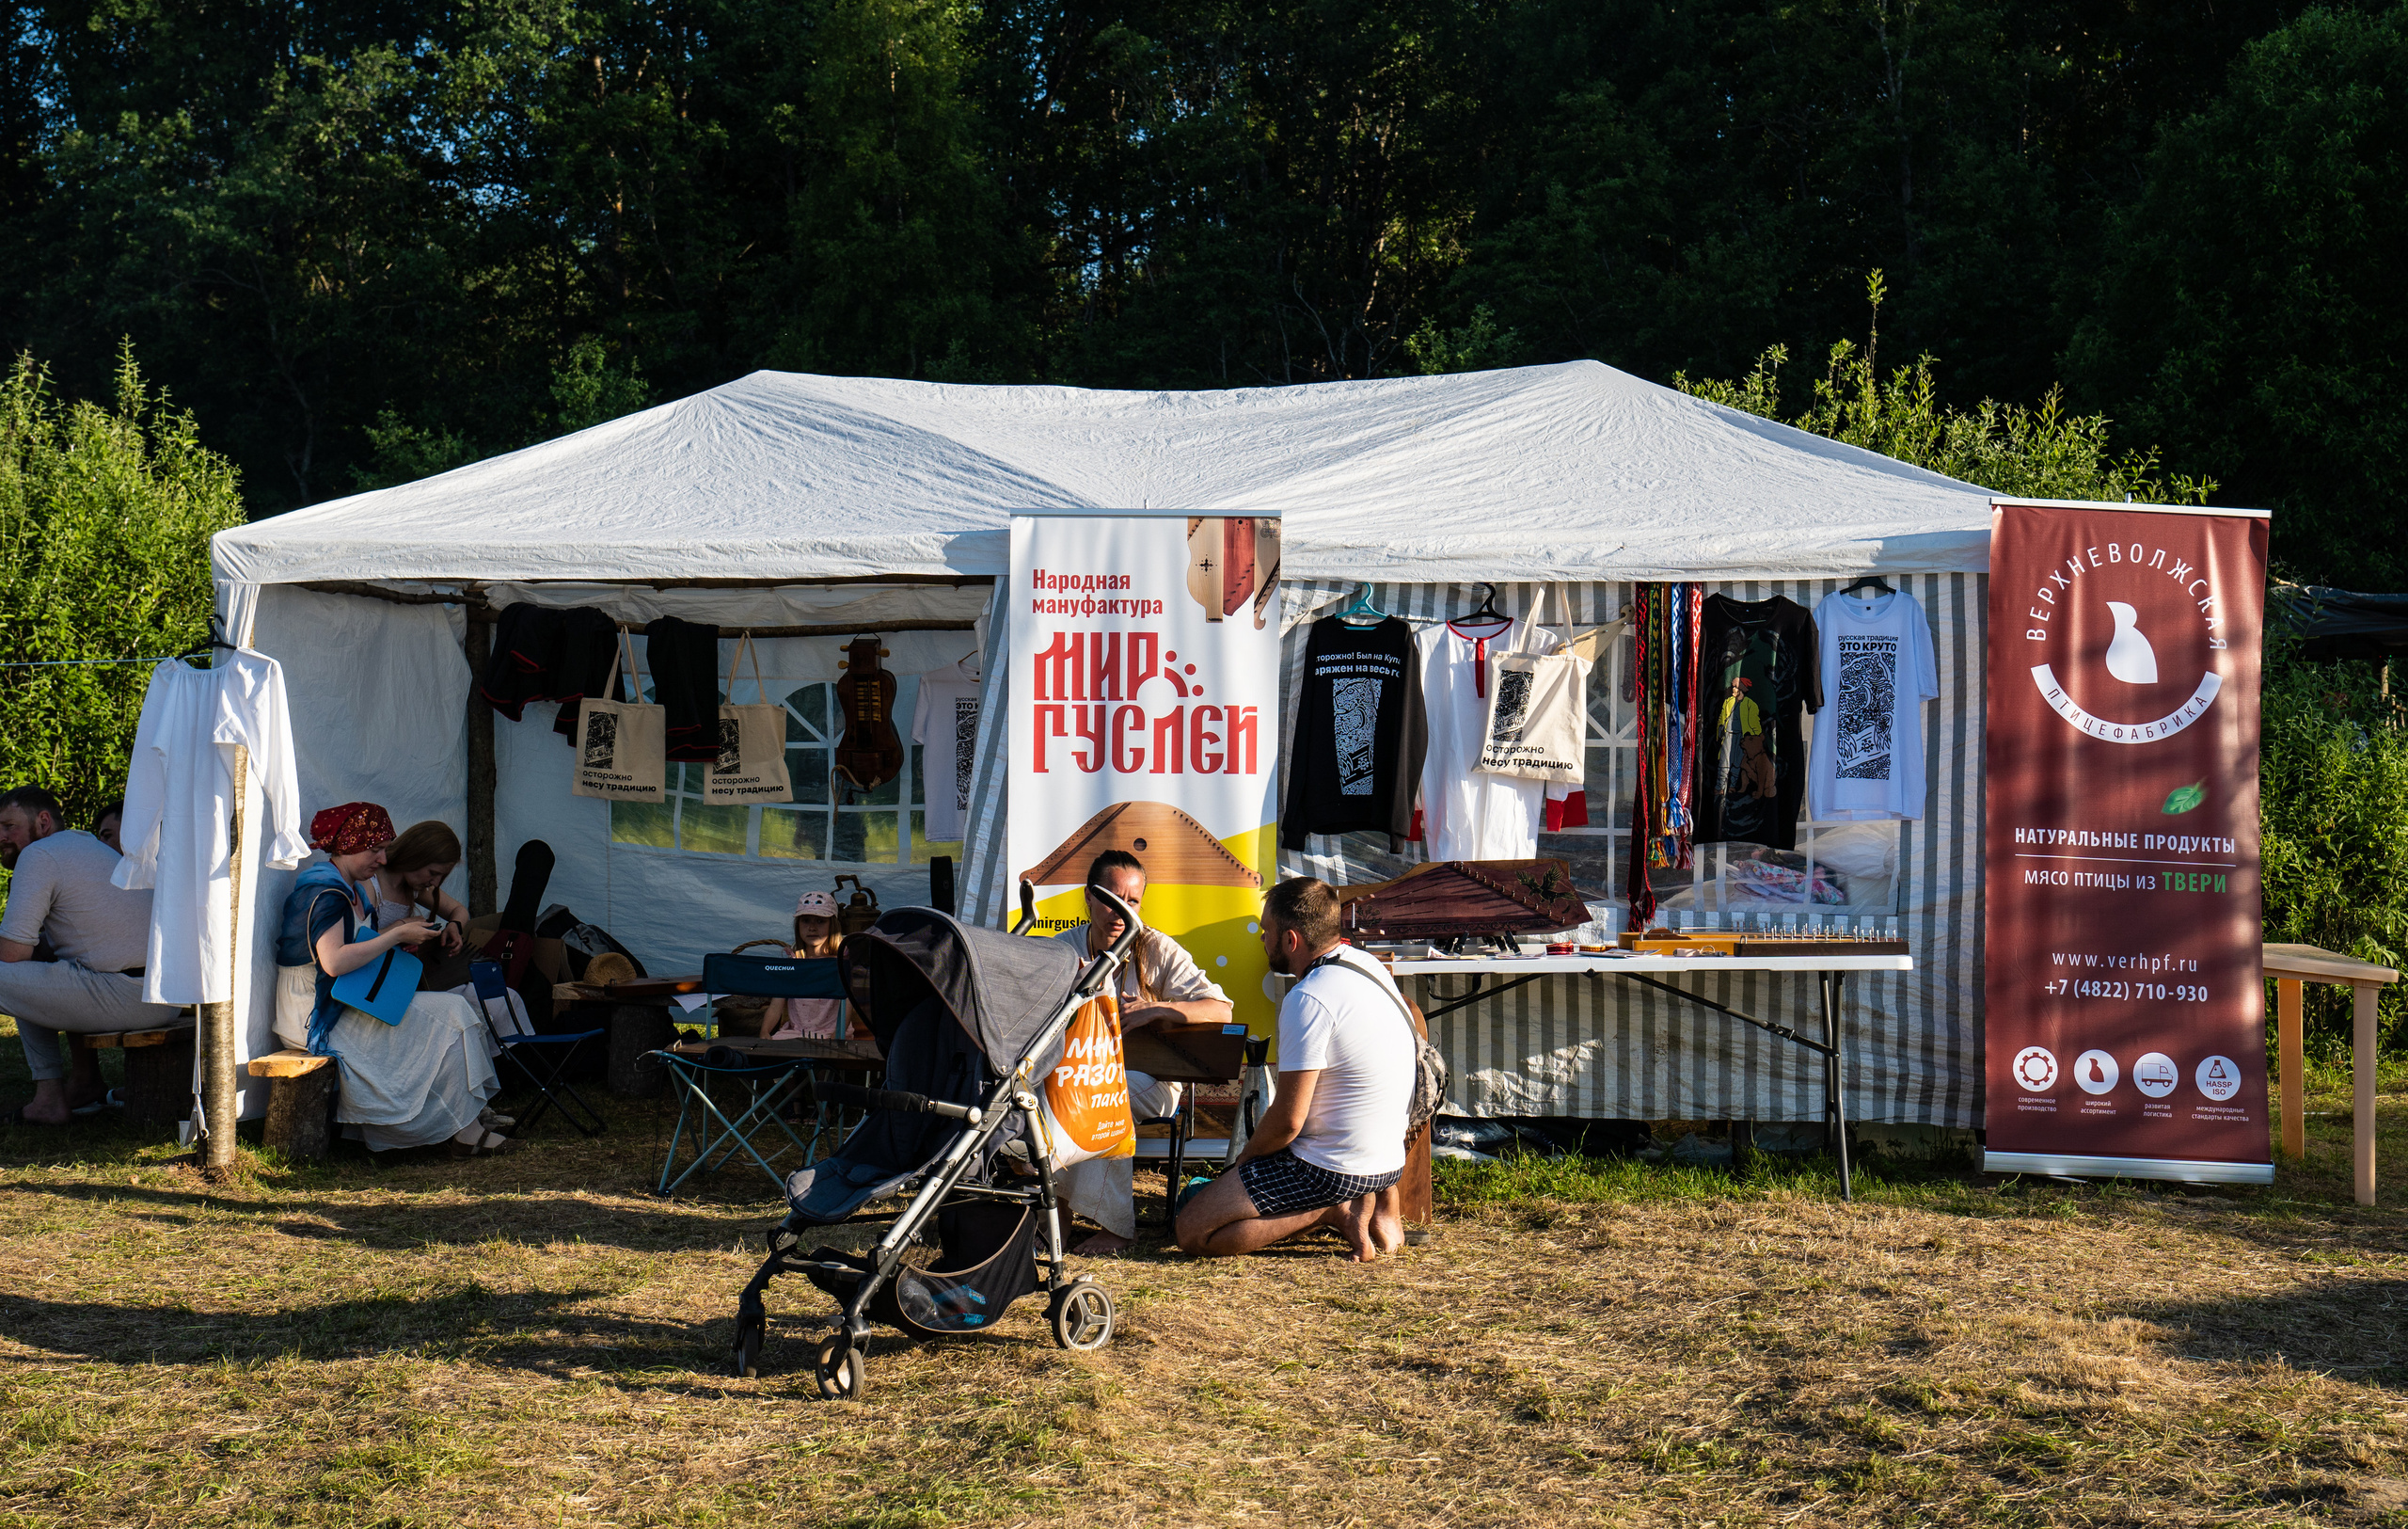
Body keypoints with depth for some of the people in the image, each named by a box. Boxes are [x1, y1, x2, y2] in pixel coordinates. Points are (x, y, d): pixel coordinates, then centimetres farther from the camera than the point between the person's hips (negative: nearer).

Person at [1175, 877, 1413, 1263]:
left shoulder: (1309, 1000, -22)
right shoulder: (1370, 967, 7)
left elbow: (1287, 1122, -20)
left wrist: (1244, 1157, 0)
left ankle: (1334, 1212, -6)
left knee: (1193, 1230, -5)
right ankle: (1379, 1204, 13)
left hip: (1334, 1169, -9)